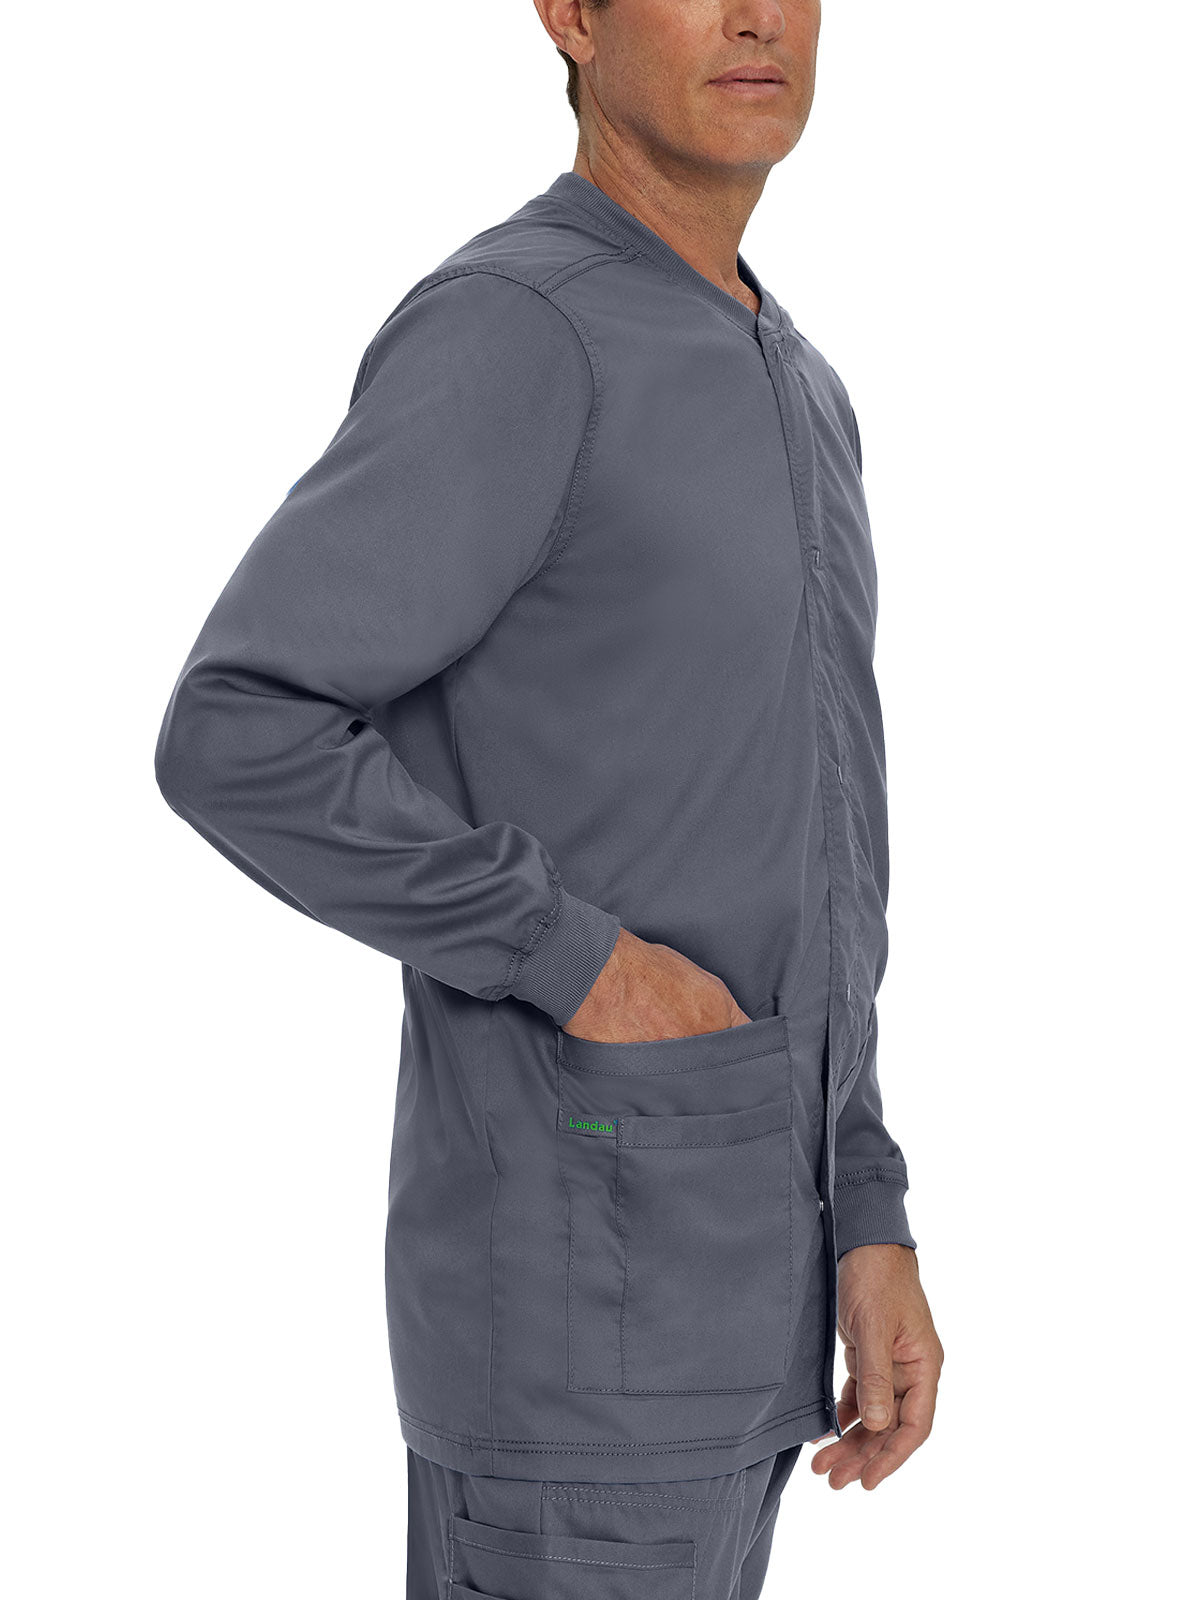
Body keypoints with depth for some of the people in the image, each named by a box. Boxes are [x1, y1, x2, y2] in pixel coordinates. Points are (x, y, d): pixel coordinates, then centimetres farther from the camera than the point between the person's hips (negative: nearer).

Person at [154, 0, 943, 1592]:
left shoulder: (785, 406, 15)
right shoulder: (503, 338, -14)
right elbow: (235, 742, -21)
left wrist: (869, 1230, 9)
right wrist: (578, 965, -18)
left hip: (716, 1272, 9)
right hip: (575, 1289, -9)